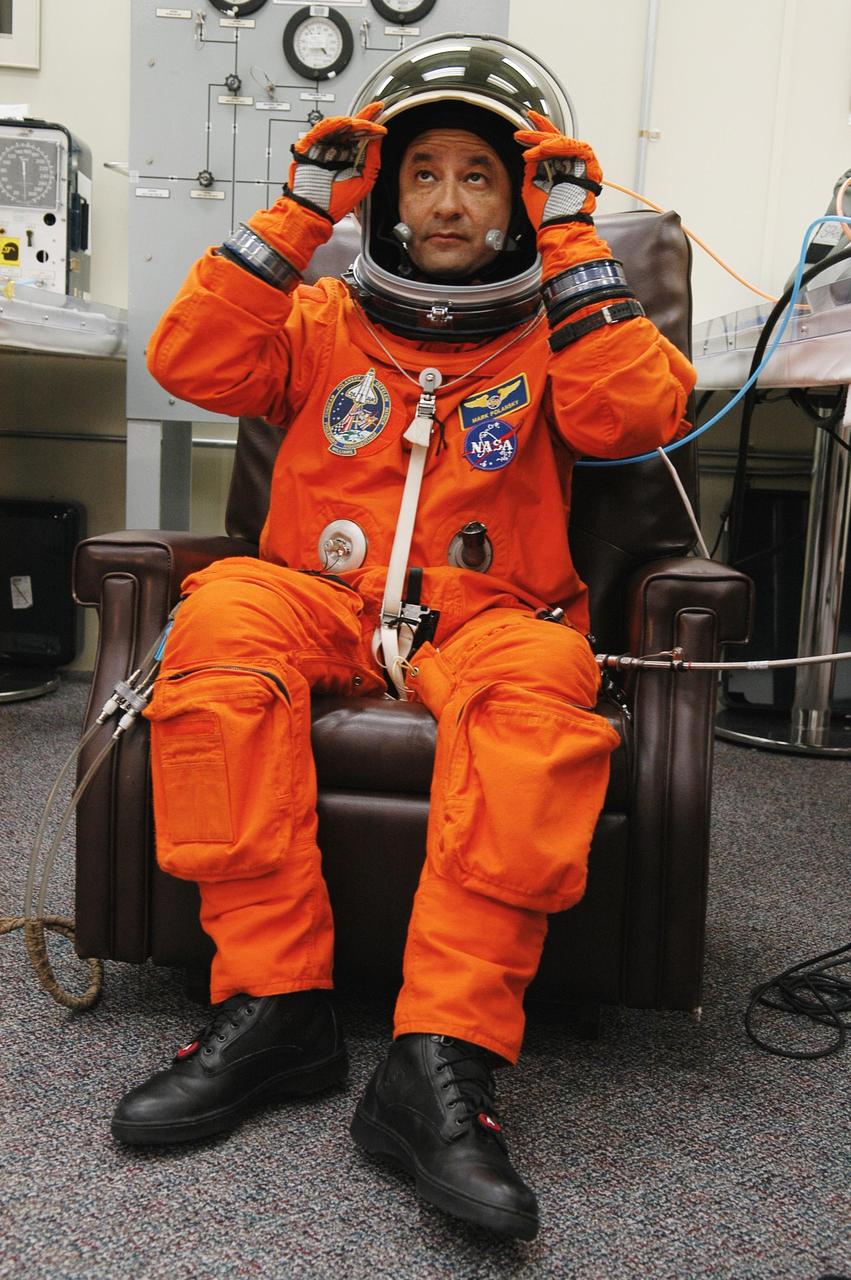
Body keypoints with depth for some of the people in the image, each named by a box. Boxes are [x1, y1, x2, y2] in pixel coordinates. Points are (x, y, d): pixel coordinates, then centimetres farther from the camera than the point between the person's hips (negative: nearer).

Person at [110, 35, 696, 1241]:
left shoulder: (554, 337, 18)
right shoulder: (321, 320, 20)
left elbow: (639, 413, -4)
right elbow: (190, 363, 4)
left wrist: (570, 246, 1)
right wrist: (298, 217, 3)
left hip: (490, 620, -1)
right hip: (321, 607, 2)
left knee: (542, 685, -36)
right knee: (220, 620, -31)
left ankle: (443, 1054, -37)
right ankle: (274, 1001, -28)